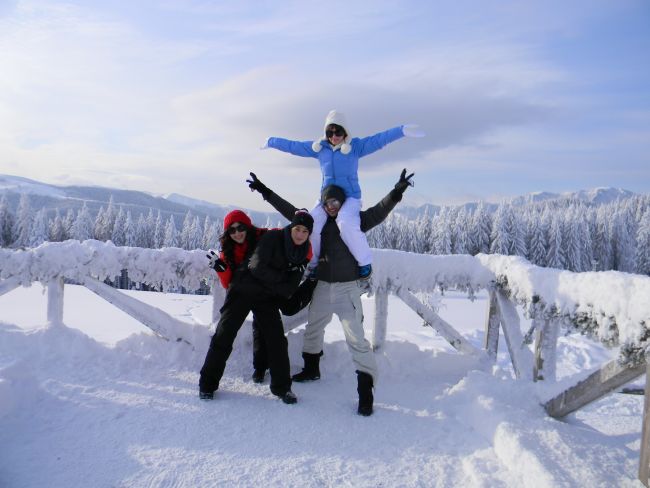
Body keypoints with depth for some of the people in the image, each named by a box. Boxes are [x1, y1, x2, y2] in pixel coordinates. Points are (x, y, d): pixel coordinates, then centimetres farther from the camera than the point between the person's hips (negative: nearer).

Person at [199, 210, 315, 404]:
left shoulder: (304, 252, -4)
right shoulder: (273, 237, -18)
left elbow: (291, 286, -4)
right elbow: (258, 267, -22)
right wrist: (283, 277, -18)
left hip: (269, 297, 4)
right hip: (243, 289, -4)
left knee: (277, 339, -2)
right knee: (224, 335, -1)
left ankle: (282, 386, 13)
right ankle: (207, 383, 13)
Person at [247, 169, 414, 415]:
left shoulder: (355, 220, -4)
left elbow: (378, 212, -19)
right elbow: (291, 211, 13)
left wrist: (396, 192, -36)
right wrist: (265, 191, 14)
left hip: (347, 288, -5)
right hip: (323, 286, 6)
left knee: (356, 338, -12)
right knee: (313, 329, 21)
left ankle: (366, 391, -5)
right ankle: (311, 369, 45)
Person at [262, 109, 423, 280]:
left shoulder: (355, 146, -4)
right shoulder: (318, 147, 6)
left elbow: (379, 139, -15)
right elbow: (293, 146, 14)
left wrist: (402, 130, -28)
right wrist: (271, 142, 21)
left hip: (350, 197, -3)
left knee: (346, 223, -32)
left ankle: (365, 262, -11)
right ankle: (312, 264, 4)